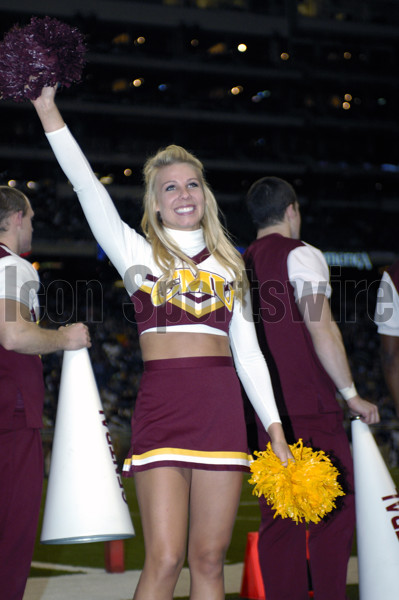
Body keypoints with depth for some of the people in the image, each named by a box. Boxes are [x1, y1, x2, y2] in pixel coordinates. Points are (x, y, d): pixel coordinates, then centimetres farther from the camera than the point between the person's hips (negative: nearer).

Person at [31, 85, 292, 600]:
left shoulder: (228, 265, 18)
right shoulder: (139, 253, 10)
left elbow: (248, 352, 16)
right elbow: (87, 186, -1)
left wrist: (274, 427, 9)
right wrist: (48, 111, -8)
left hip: (222, 403, 3)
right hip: (162, 399, -3)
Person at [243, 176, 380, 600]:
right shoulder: (300, 255, -4)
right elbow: (320, 328, -14)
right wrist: (352, 394, -10)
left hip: (266, 411, 7)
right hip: (311, 406, -7)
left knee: (278, 517, 6)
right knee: (333, 508, -5)